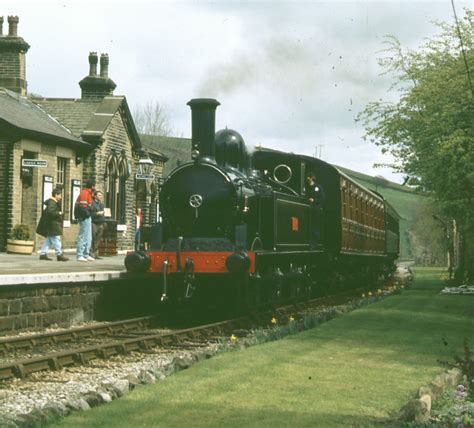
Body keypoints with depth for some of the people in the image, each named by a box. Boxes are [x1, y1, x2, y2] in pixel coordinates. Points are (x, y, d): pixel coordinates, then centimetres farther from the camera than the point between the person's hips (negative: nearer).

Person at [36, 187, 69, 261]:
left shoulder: (54, 202, 17)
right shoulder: (52, 203, -16)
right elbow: (50, 212, -29)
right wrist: (58, 213, -19)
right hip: (52, 225, -11)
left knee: (48, 240, 12)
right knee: (56, 239, -7)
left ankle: (43, 254, 13)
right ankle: (59, 255, -5)